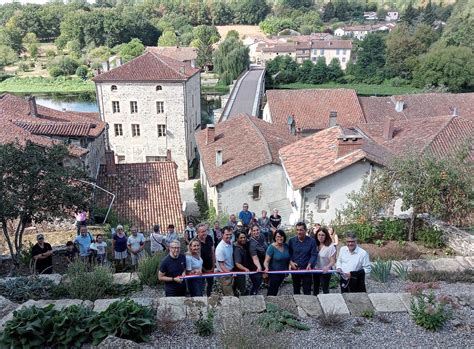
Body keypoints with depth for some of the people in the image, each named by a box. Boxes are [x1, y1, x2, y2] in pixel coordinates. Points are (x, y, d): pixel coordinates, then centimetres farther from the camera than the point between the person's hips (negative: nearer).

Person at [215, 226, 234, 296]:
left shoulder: (230, 243, -1)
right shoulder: (220, 248, -23)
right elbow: (222, 265, -20)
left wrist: (232, 272, 7)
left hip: (230, 272, 7)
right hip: (224, 274, -7)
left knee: (226, 294, 19)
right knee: (230, 296, -1)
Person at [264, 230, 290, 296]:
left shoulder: (286, 246, -1)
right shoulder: (271, 247, -18)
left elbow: (288, 258, 10)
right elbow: (266, 261, -20)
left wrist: (287, 269, 3)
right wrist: (266, 268, -37)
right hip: (274, 273, -6)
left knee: (276, 289, 19)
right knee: (272, 291, -3)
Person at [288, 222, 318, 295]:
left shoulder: (311, 241, -6)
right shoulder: (292, 240, 0)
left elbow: (314, 255, -8)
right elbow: (289, 253, 5)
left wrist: (309, 265, -22)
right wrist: (291, 262, -11)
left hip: (306, 269, -2)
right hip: (294, 269, 3)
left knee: (307, 291, 0)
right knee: (296, 290, 15)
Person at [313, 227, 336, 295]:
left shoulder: (330, 247, -19)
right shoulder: (315, 245, -3)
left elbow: (333, 261, -18)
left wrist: (327, 267, -37)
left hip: (325, 272, -6)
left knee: (325, 289, 3)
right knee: (315, 289, 20)